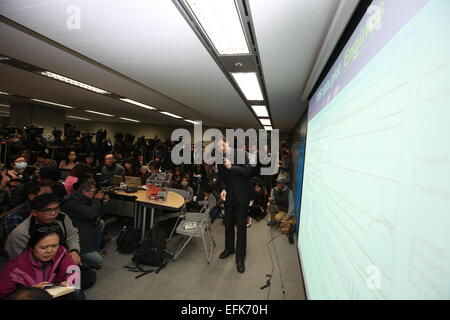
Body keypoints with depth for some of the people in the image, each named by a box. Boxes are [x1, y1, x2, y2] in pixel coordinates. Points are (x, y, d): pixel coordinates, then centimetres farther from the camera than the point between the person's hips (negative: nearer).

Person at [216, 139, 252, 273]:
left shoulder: (241, 153, -11)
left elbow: (248, 171, -16)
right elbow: (221, 177, 9)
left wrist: (231, 167, -24)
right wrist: (223, 189, -9)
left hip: (241, 195, -5)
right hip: (228, 195, 5)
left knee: (241, 227, 1)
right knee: (228, 224, 18)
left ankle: (240, 258, 13)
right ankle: (229, 248, 39)